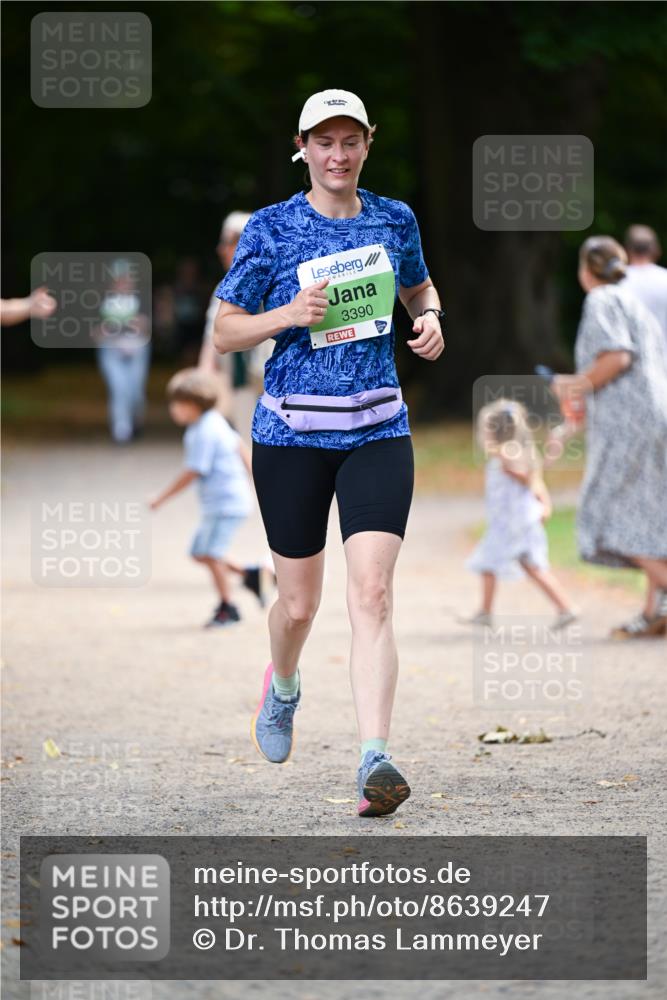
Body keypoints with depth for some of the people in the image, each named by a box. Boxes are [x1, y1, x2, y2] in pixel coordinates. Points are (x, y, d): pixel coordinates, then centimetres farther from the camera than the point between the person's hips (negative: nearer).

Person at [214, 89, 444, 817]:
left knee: (372, 594, -15)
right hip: (291, 433, -1)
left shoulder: (394, 220, 5)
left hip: (378, 430, 1)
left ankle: (373, 762, -22)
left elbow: (419, 287, 24)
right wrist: (289, 314, -18)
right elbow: (225, 331, 0)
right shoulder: (270, 229, -3)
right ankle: (282, 684, 44)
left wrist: (429, 320, 2)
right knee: (299, 602, 8)